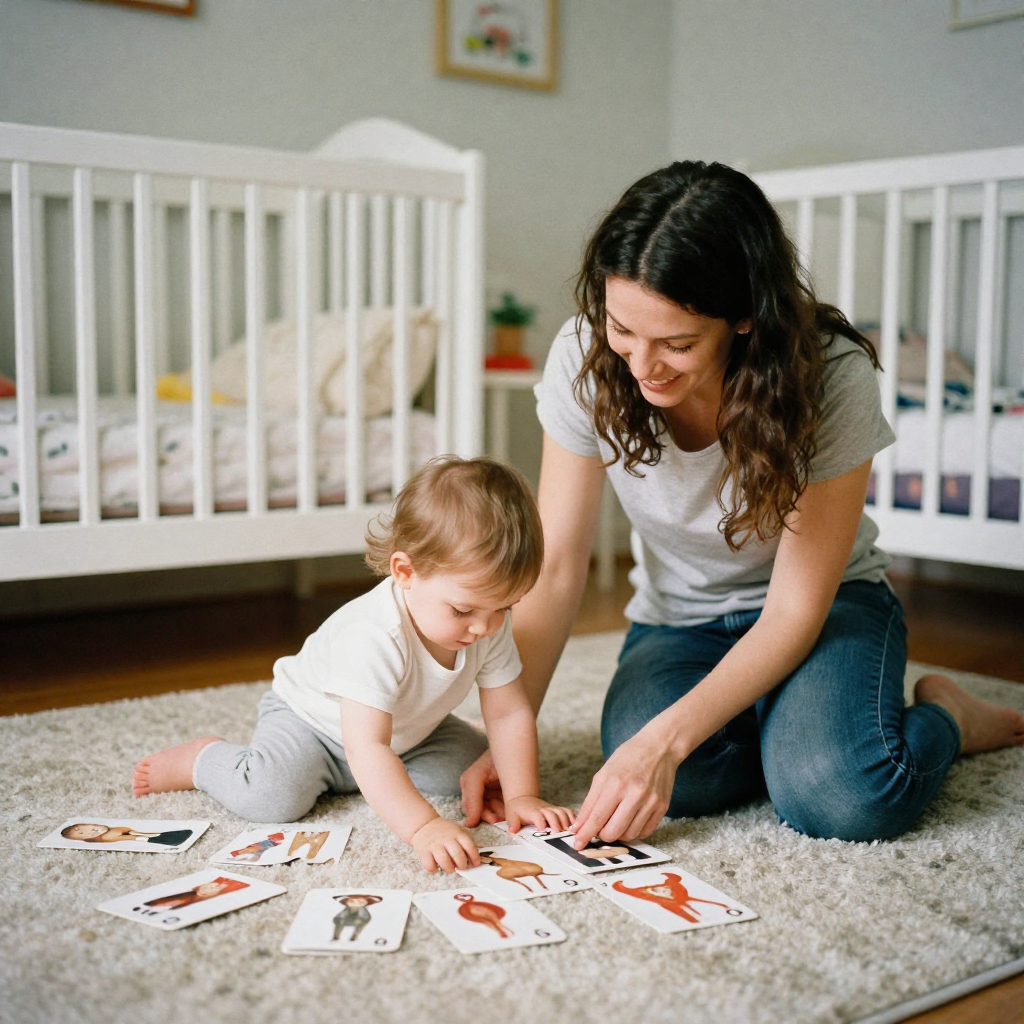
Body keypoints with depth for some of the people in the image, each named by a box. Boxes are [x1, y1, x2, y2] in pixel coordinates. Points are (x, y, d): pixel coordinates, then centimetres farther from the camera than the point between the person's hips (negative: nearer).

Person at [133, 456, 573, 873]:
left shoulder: (490, 625, -20)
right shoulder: (375, 637, -42)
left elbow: (509, 712, -11)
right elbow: (366, 749, -47)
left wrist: (522, 797, -19)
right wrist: (423, 827, -54)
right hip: (309, 717, -7)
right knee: (270, 796, -31)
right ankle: (201, 758, 4)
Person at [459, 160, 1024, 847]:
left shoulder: (833, 378, -28)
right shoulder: (584, 360, -20)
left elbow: (795, 611, -23)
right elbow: (556, 567, -14)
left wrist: (666, 740, -35)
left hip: (824, 603, -1)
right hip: (678, 618, 2)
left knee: (842, 798, -30)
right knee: (681, 780, -31)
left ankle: (945, 714, 5)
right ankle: (773, 721, 4)